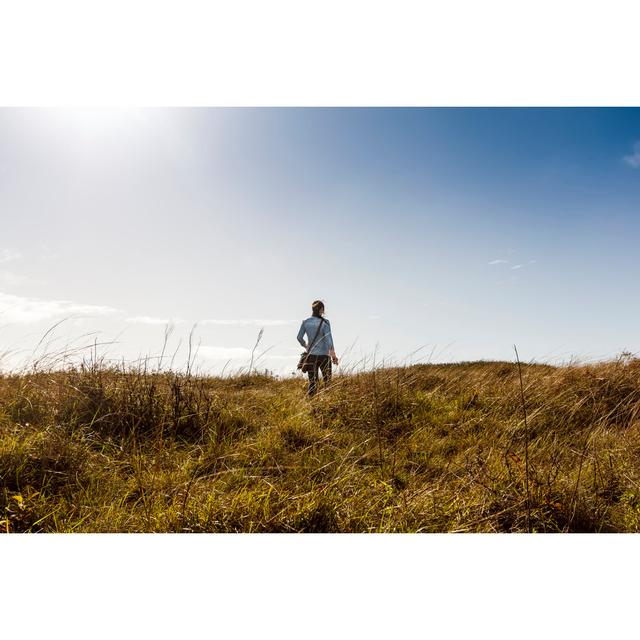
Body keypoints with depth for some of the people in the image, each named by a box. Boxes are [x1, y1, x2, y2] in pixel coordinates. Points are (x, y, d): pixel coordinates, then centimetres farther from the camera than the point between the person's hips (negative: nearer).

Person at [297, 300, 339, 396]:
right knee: (327, 381, 9)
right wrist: (333, 354, -13)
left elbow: (299, 337, 5)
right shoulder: (324, 322, -9)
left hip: (311, 355, 3)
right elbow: (328, 338, -15)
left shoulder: (305, 322, 1)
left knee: (312, 382, 7)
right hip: (323, 355, -3)